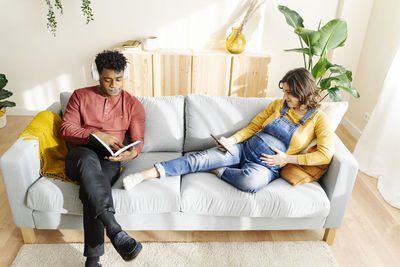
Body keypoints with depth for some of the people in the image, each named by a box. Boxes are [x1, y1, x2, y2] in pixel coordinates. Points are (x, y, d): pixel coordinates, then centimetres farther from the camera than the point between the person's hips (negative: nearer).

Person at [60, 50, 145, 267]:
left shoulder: (133, 104, 9)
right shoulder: (80, 96, 10)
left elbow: (138, 140, 6)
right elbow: (66, 129, 2)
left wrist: (131, 153, -19)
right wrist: (96, 135, -15)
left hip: (109, 160, 0)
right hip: (79, 156, 0)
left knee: (91, 191, -33)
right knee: (88, 157, -39)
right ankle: (114, 230, -48)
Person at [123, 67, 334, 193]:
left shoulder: (318, 118, 1)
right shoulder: (278, 105, 12)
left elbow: (326, 154, -6)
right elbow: (253, 127, 13)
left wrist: (287, 158, -10)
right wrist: (232, 140, -5)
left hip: (267, 165, -3)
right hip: (244, 148, 4)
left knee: (251, 181, -41)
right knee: (200, 158, -20)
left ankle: (217, 171, -15)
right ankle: (145, 174, -21)